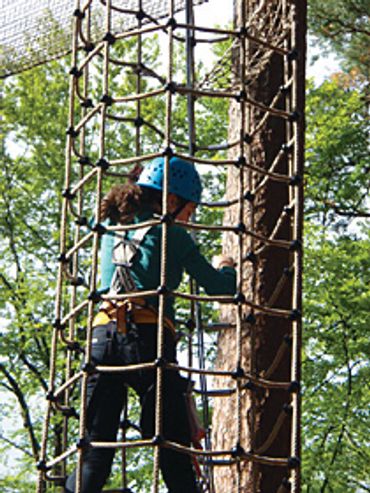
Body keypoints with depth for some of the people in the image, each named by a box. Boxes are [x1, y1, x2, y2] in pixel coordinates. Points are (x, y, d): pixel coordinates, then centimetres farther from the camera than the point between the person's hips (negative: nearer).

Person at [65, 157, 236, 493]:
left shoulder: (112, 229, 18)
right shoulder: (172, 235, 3)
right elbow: (220, 287, 7)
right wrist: (225, 268, 29)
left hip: (102, 338, 5)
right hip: (147, 340, -5)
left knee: (93, 455, 4)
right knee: (174, 457, -2)